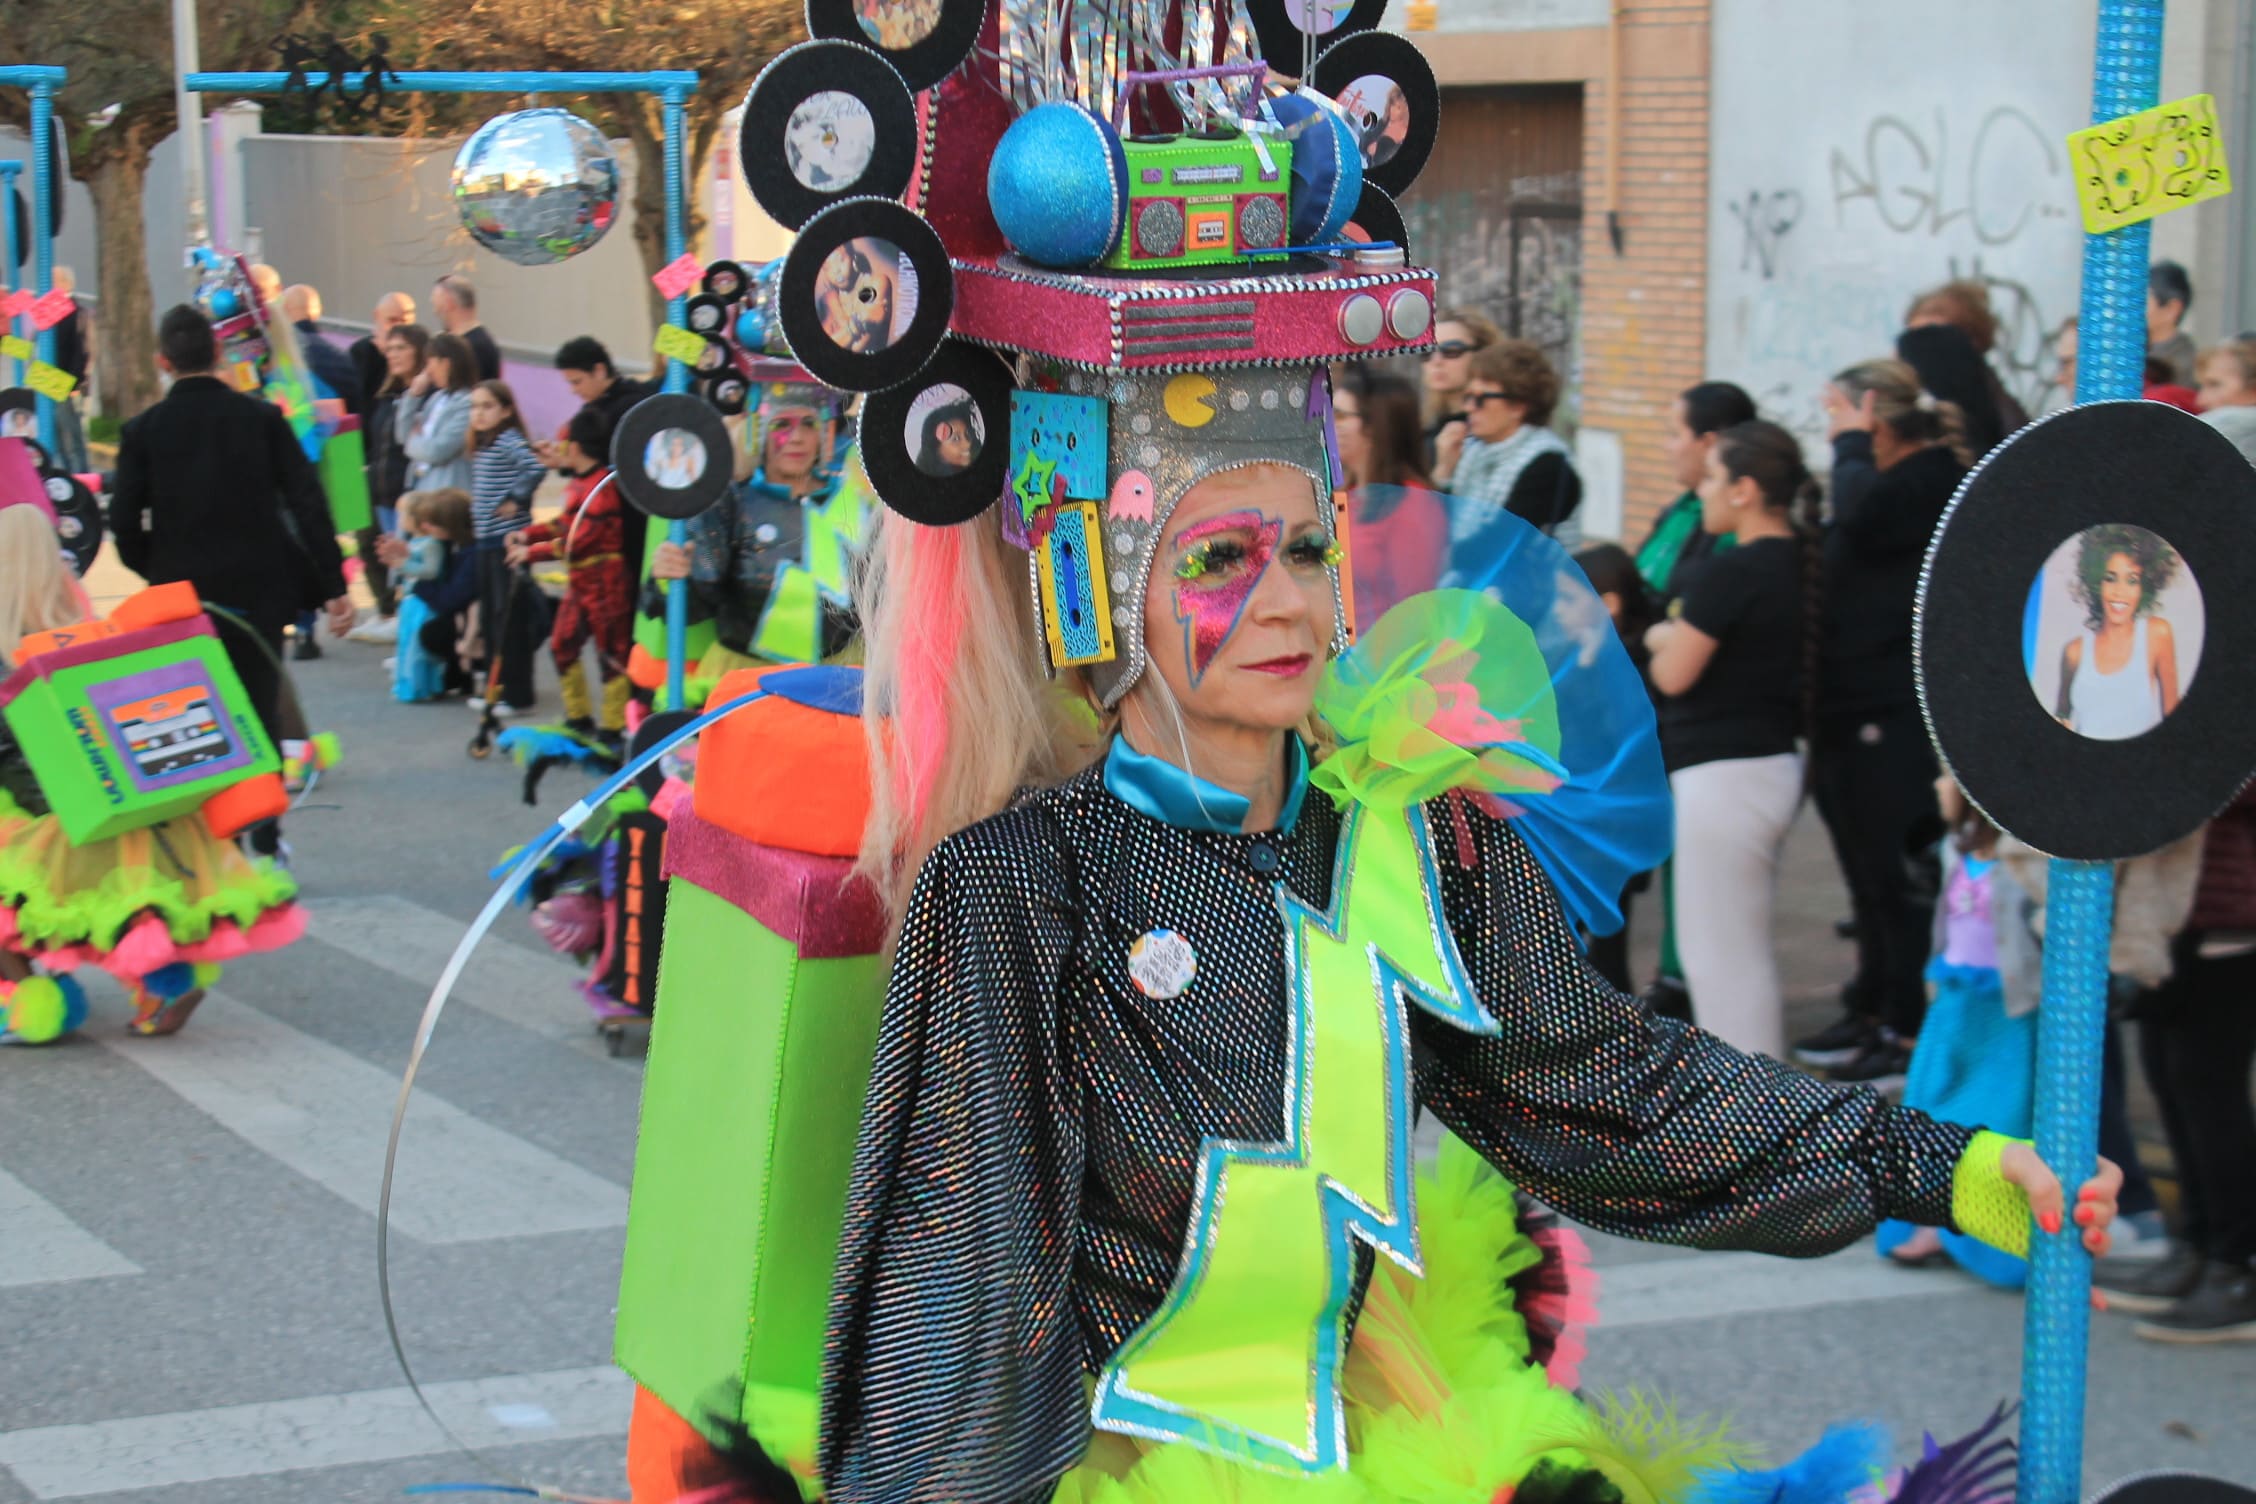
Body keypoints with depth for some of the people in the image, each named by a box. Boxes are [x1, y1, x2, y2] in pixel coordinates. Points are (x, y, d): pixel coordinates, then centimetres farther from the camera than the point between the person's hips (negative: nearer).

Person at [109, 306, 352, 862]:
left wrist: (158, 573, 13)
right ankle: (265, 840, 12)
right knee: (260, 713, 11)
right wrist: (333, 586, -5)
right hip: (258, 592, 1)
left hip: (182, 595, -1)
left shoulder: (143, 430, -5)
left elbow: (124, 523, -5)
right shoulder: (263, 419, -4)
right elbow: (307, 505, -7)